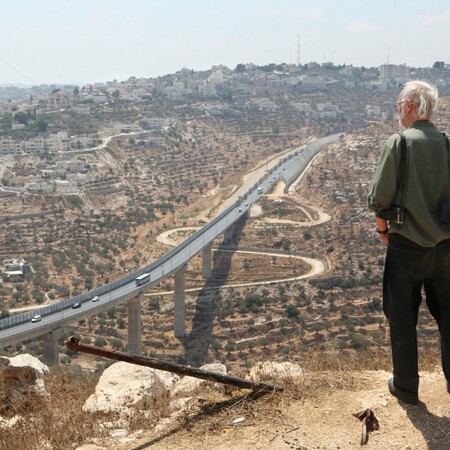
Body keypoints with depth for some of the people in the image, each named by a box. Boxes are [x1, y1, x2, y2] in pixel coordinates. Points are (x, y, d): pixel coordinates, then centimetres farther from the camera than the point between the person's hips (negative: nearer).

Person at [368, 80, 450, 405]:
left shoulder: (399, 142, -13)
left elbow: (380, 197, -12)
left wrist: (383, 229, 5)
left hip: (406, 245, -3)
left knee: (403, 319, 11)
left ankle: (406, 387, 20)